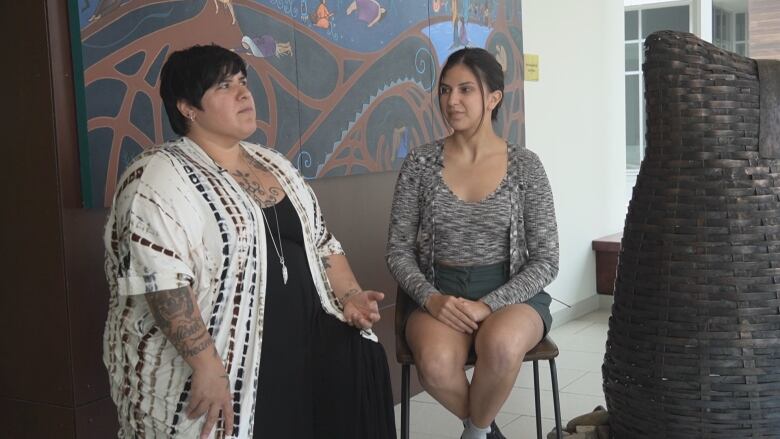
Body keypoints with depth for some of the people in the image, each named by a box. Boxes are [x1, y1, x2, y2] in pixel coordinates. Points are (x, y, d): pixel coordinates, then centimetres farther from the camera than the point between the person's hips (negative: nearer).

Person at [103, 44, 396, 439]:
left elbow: (320, 241, 20)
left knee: (360, 358, -14)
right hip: (222, 357, -7)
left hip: (300, 338, 7)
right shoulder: (160, 177, -11)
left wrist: (349, 296, 4)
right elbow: (163, 282, -21)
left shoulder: (273, 164, 15)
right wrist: (207, 365, -25)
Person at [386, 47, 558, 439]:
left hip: (510, 293, 0)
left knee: (501, 346, -36)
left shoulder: (525, 166, -3)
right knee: (435, 363, -33)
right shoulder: (420, 164, 0)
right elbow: (399, 250, 2)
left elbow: (545, 261, -3)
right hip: (438, 292, 1)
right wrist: (431, 298, -16)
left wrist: (489, 305, -17)